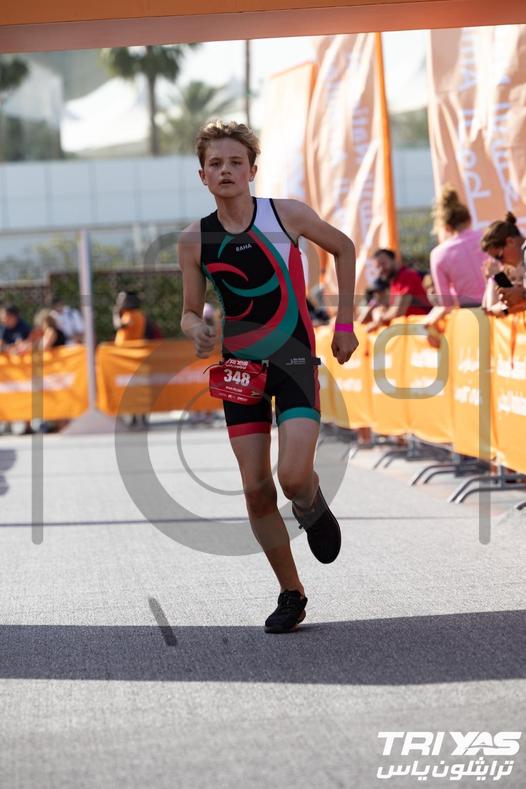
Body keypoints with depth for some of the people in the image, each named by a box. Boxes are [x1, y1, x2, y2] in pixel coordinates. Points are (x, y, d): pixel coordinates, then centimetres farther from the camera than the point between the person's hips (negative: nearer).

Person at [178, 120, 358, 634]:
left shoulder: (287, 215, -9)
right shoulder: (194, 240, -3)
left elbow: (343, 247, 8)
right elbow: (190, 312, 7)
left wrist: (344, 321, 5)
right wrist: (196, 330, -17)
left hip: (294, 360, -3)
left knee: (294, 476, -20)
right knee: (256, 489, 0)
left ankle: (312, 508, 18)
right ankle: (291, 594, 17)